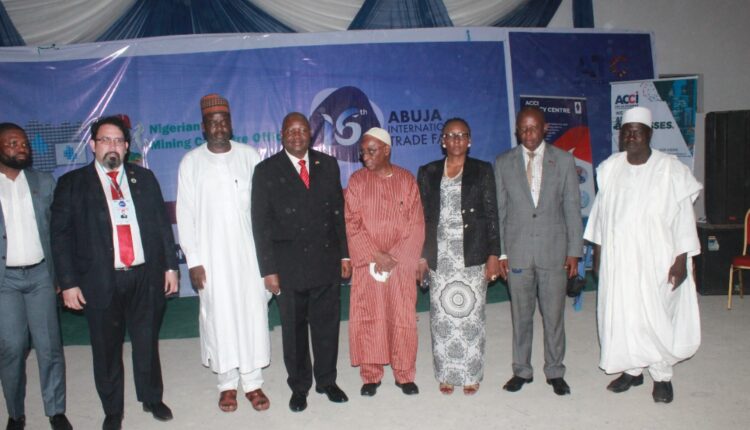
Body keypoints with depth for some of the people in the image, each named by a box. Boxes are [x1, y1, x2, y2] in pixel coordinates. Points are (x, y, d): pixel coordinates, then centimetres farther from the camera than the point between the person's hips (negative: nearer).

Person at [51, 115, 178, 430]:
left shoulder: (144, 178, 7)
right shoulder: (72, 184, 1)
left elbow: (162, 224, 8)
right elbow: (60, 235, -1)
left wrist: (170, 265, 4)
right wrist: (68, 282, -5)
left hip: (145, 276, 2)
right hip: (101, 281, -1)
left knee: (147, 343, 14)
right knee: (106, 349, 10)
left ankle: (152, 399, 35)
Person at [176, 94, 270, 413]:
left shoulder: (249, 156, 0)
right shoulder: (191, 162, 0)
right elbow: (185, 214, 0)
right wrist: (193, 260, -4)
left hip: (248, 252, 0)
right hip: (212, 255, 0)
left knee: (252, 312, 4)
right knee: (219, 315, 6)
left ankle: (252, 381, 18)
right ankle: (227, 382, 22)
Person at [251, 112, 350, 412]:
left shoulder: (328, 165, 6)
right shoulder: (266, 171, -2)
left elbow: (339, 212, 8)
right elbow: (261, 224, -4)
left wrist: (344, 254, 4)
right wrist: (268, 269, -8)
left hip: (327, 262, 2)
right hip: (289, 266, -2)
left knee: (327, 325, 12)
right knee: (294, 329, 11)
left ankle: (327, 381, 31)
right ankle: (299, 386, 29)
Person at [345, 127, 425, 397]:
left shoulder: (407, 180, 3)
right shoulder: (357, 181, 2)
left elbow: (416, 225, 0)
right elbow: (352, 225, -3)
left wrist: (395, 257, -10)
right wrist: (376, 255, -12)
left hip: (402, 264, 0)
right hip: (367, 263, 0)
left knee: (403, 318, 4)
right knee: (367, 318, 4)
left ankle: (405, 375, 20)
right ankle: (371, 375, 18)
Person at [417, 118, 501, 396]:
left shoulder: (482, 171, 5)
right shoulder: (428, 173, 8)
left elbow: (492, 215, 2)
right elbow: (421, 216, 8)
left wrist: (494, 255, -5)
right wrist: (421, 256, 3)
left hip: (472, 255, -1)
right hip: (440, 257, 1)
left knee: (471, 315, 3)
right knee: (442, 317, 5)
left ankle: (471, 375, 18)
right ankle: (446, 375, 19)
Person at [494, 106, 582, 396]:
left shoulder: (564, 161, 3)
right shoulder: (503, 164, 4)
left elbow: (572, 208, 3)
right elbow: (498, 211, 4)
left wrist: (574, 251, -1)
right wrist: (499, 252, -1)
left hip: (554, 250, 0)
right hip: (517, 250, 1)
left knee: (554, 315, 7)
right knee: (520, 315, 9)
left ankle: (555, 372, 24)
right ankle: (522, 370, 24)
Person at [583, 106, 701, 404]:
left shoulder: (670, 169, -7)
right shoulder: (609, 168, 2)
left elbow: (683, 215, -6)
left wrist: (681, 260, -9)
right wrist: (598, 250, 9)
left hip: (656, 259, -3)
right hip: (617, 258, 3)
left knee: (657, 315, 4)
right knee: (620, 313, 7)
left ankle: (662, 376, 23)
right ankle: (632, 370, 25)